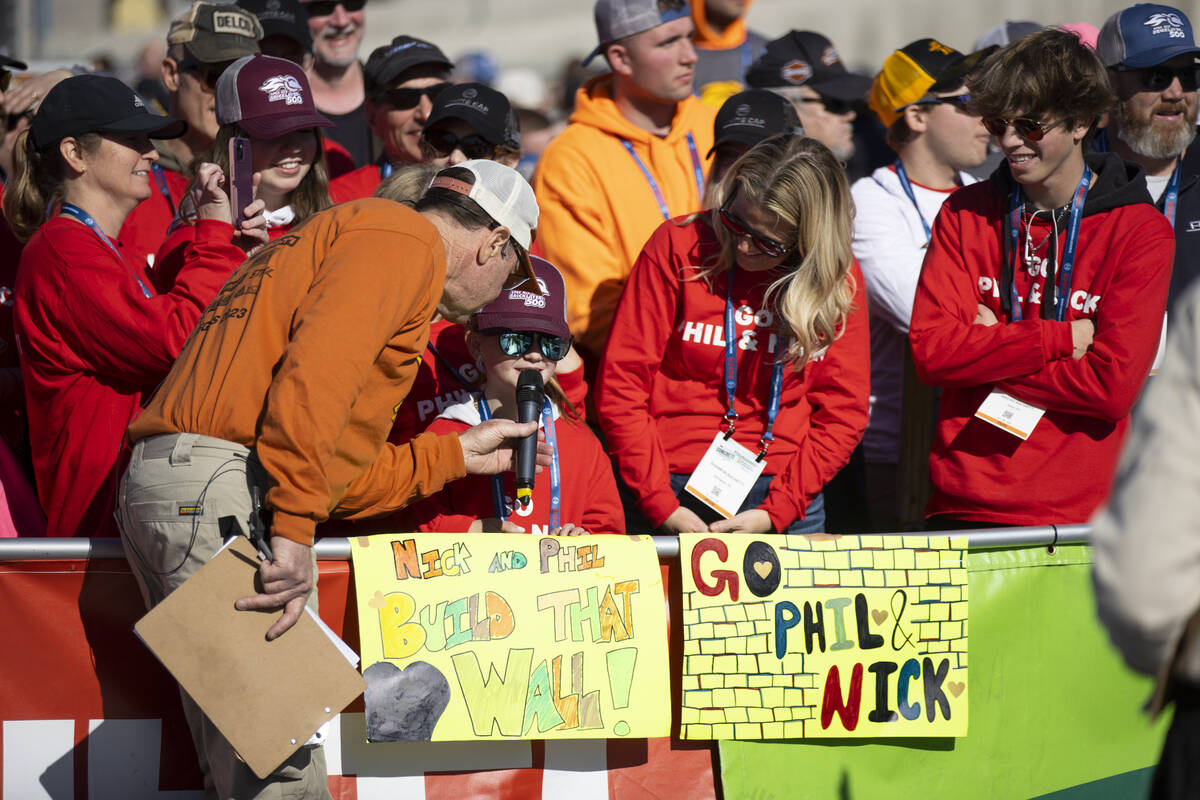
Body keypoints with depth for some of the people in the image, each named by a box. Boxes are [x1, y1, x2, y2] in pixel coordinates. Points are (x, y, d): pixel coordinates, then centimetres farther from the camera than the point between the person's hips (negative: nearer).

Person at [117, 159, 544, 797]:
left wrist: (455, 456, 38)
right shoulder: (408, 238, 2)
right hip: (226, 485, -10)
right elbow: (319, 366, -18)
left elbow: (339, 475, 28)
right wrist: (294, 527, -24)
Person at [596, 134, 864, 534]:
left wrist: (775, 512, -9)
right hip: (677, 492, -1)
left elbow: (845, 413, 3)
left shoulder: (837, 280, 2)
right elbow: (621, 388, -5)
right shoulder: (679, 247, -4)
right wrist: (661, 507, -12)